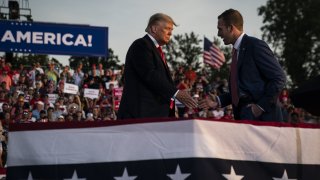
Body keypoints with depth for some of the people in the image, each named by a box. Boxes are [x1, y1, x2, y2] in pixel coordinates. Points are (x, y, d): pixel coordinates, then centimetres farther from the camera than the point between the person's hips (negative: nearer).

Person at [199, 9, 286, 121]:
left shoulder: (255, 45, -8)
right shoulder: (237, 50, 17)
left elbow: (279, 78, -13)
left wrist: (261, 106, -16)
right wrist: (218, 102, 13)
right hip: (243, 116, 8)